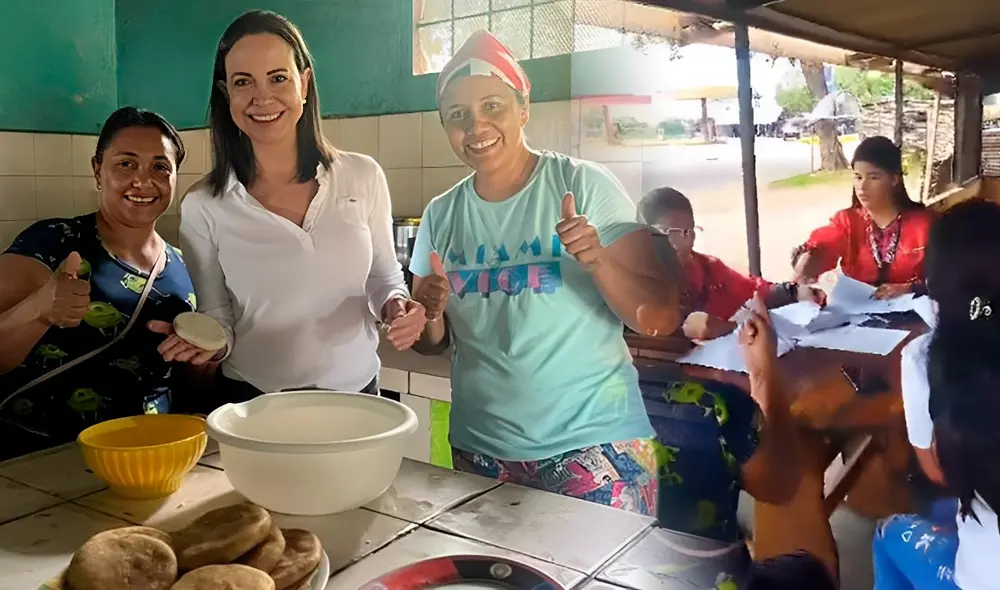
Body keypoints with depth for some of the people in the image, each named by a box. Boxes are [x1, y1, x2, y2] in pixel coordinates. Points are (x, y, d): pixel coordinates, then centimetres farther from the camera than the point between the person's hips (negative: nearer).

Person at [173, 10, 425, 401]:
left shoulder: (363, 178, -7)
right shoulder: (203, 206, -9)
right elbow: (217, 321, -1)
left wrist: (394, 306, -14)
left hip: (356, 395, 2)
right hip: (253, 405, -1)